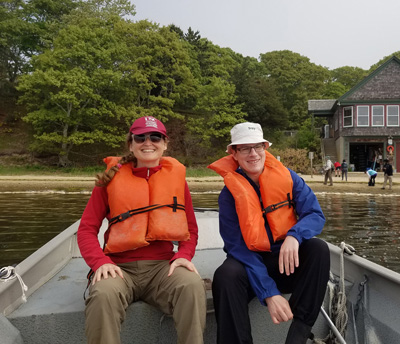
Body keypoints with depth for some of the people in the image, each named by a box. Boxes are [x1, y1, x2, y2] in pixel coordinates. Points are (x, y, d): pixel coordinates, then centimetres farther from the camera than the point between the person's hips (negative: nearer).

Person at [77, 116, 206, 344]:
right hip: (121, 268, 0)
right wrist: (101, 262, -13)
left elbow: (190, 229, 12)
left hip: (162, 266, 1)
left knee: (193, 284, -29)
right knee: (103, 294, -32)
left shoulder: (176, 177, 8)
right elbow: (87, 229, 4)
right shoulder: (113, 178, 4)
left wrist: (184, 255, -7)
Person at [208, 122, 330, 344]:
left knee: (319, 248, -25)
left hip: (289, 262, 3)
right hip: (250, 263, -2)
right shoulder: (229, 194, -10)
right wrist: (269, 294, -24)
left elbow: (316, 215, -8)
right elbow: (238, 248, -14)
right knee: (225, 275, -32)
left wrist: (294, 236, -32)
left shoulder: (287, 178, -3)